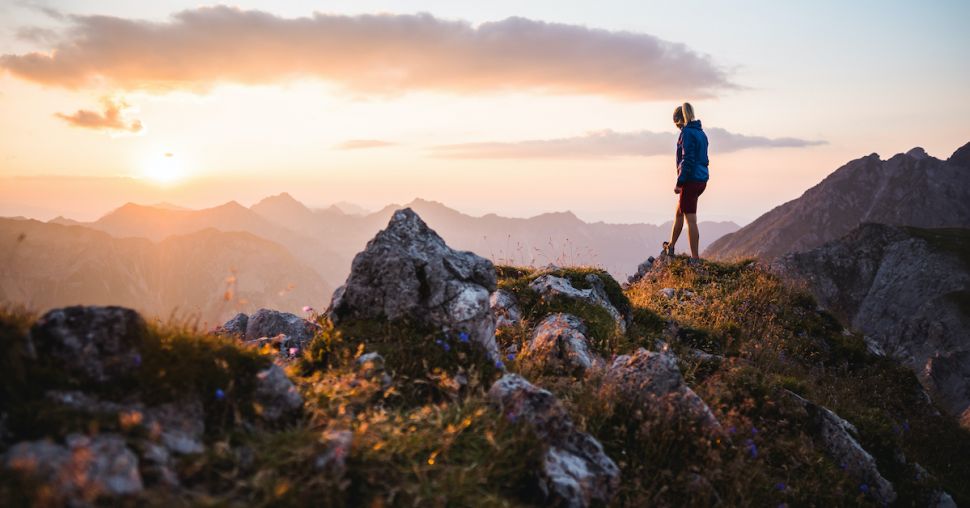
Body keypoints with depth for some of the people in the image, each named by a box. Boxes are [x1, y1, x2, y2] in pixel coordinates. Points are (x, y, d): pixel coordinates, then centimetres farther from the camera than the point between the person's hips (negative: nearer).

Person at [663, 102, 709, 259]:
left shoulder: (687, 133, -13)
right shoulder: (700, 132, 14)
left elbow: (687, 160, -20)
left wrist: (679, 183, -17)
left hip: (691, 180, -9)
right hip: (702, 180, 9)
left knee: (691, 219, -4)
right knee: (679, 212, 23)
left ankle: (695, 257, -1)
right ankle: (670, 247, 37)